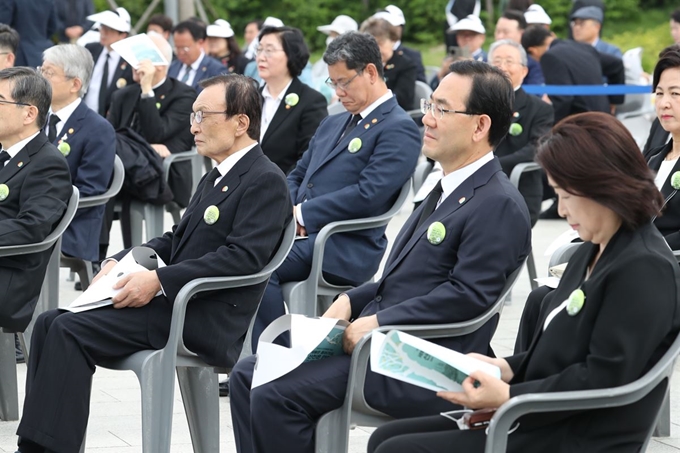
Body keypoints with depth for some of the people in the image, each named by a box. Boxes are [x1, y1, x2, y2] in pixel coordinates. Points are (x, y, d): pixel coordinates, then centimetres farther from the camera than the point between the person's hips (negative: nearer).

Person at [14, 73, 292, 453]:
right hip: (174, 302, 10)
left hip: (203, 320, -10)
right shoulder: (216, 178, 21)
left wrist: (159, 280, -22)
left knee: (70, 330, -22)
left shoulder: (265, 181, -10)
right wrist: (120, 262, 8)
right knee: (51, 323, -3)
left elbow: (243, 257, -21)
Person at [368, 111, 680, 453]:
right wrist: (506, 368, 3)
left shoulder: (644, 269, -16)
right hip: (541, 420, 10)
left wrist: (508, 396, -19)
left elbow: (602, 379, -21)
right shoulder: (590, 254, 17)